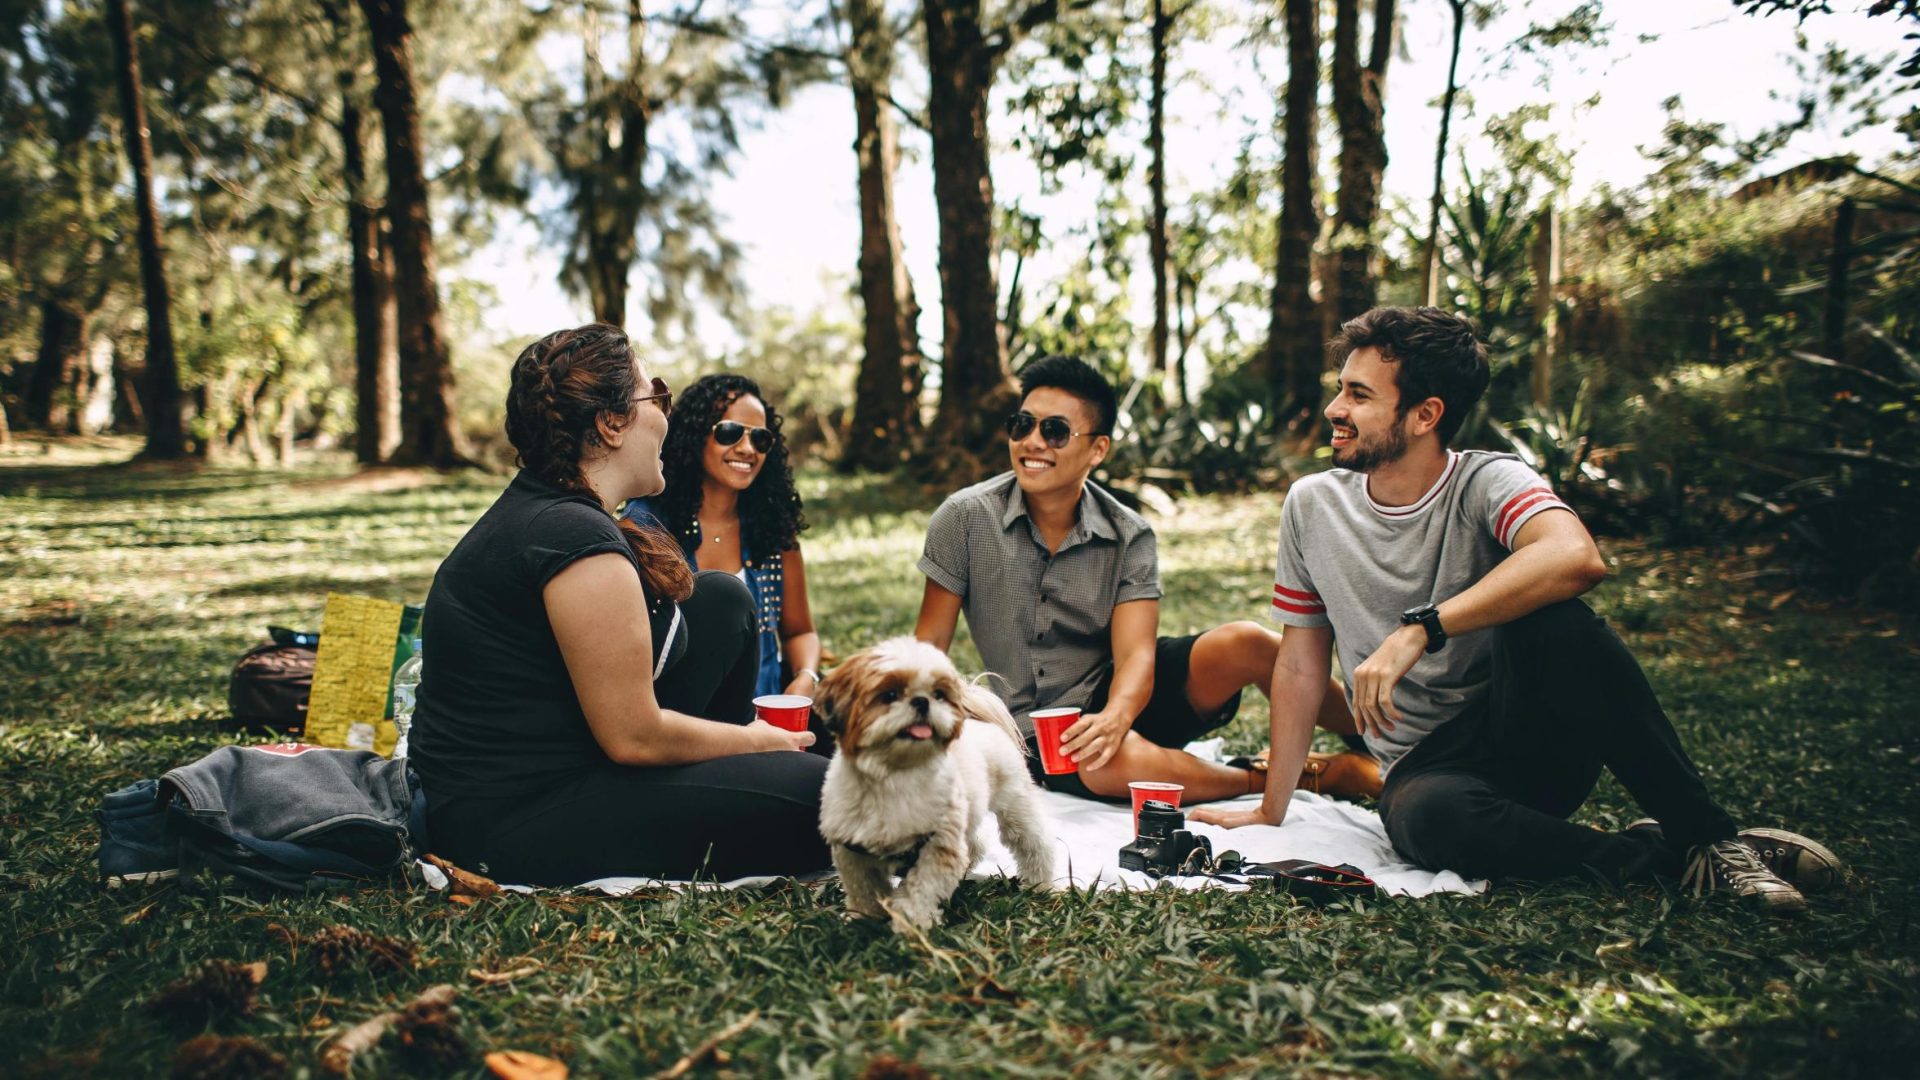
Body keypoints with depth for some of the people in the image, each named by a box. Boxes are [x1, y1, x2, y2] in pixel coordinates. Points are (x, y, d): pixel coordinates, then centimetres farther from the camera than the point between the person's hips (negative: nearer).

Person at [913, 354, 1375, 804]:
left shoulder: (1129, 537, -6)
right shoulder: (965, 518, -9)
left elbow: (1135, 654, -16)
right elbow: (930, 642, -4)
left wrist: (1114, 717, -38)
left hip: (1121, 695, 2)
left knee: (1244, 643, -25)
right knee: (1113, 764, -37)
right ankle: (1305, 775, -18)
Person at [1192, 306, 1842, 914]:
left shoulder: (1486, 483, -9)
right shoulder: (1312, 506, 2)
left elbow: (1576, 558, -34)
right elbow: (1300, 667, 8)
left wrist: (1418, 631, -37)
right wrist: (1271, 812, 7)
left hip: (1532, 742, -1)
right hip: (1426, 767, 2)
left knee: (1550, 620, -33)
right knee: (1428, 818, -36)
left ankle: (1704, 834, -19)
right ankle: (1659, 857, -16)